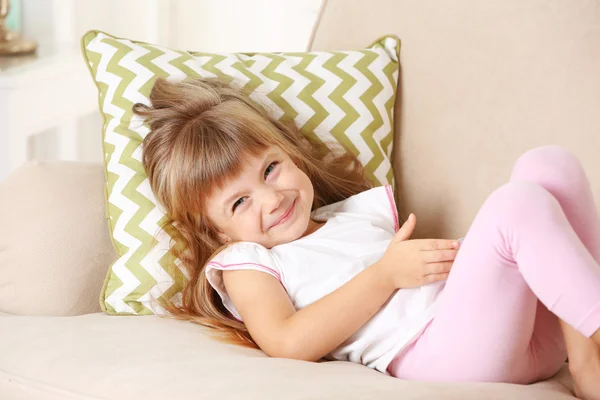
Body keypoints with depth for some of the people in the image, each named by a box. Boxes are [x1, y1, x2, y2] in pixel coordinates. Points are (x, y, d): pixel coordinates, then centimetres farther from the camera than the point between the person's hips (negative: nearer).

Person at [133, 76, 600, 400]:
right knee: (517, 203, -26)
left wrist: (469, 253, 1)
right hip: (433, 346, -8)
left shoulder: (360, 209, 29)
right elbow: (288, 343, -9)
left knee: (548, 162, -7)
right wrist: (387, 273, -10)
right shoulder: (246, 263, 10)